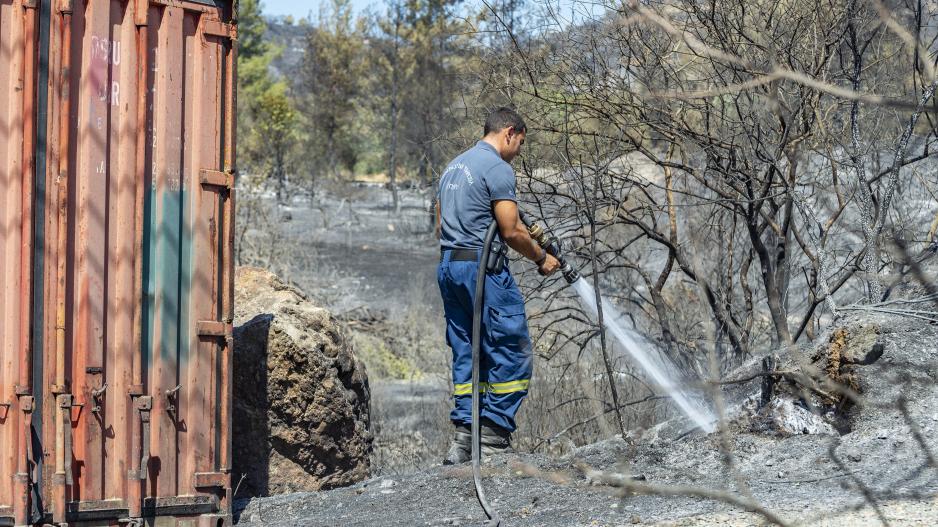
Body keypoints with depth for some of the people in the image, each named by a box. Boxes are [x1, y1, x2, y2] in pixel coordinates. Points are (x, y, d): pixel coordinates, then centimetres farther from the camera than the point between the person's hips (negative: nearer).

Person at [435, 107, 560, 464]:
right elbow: (511, 230, -13)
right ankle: (494, 437, -7)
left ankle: (463, 438, 4)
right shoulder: (498, 168, -9)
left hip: (448, 266, 9)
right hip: (484, 267, -9)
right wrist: (541, 258, 2)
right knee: (512, 353, -3)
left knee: (466, 355, 10)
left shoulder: (454, 166, 18)